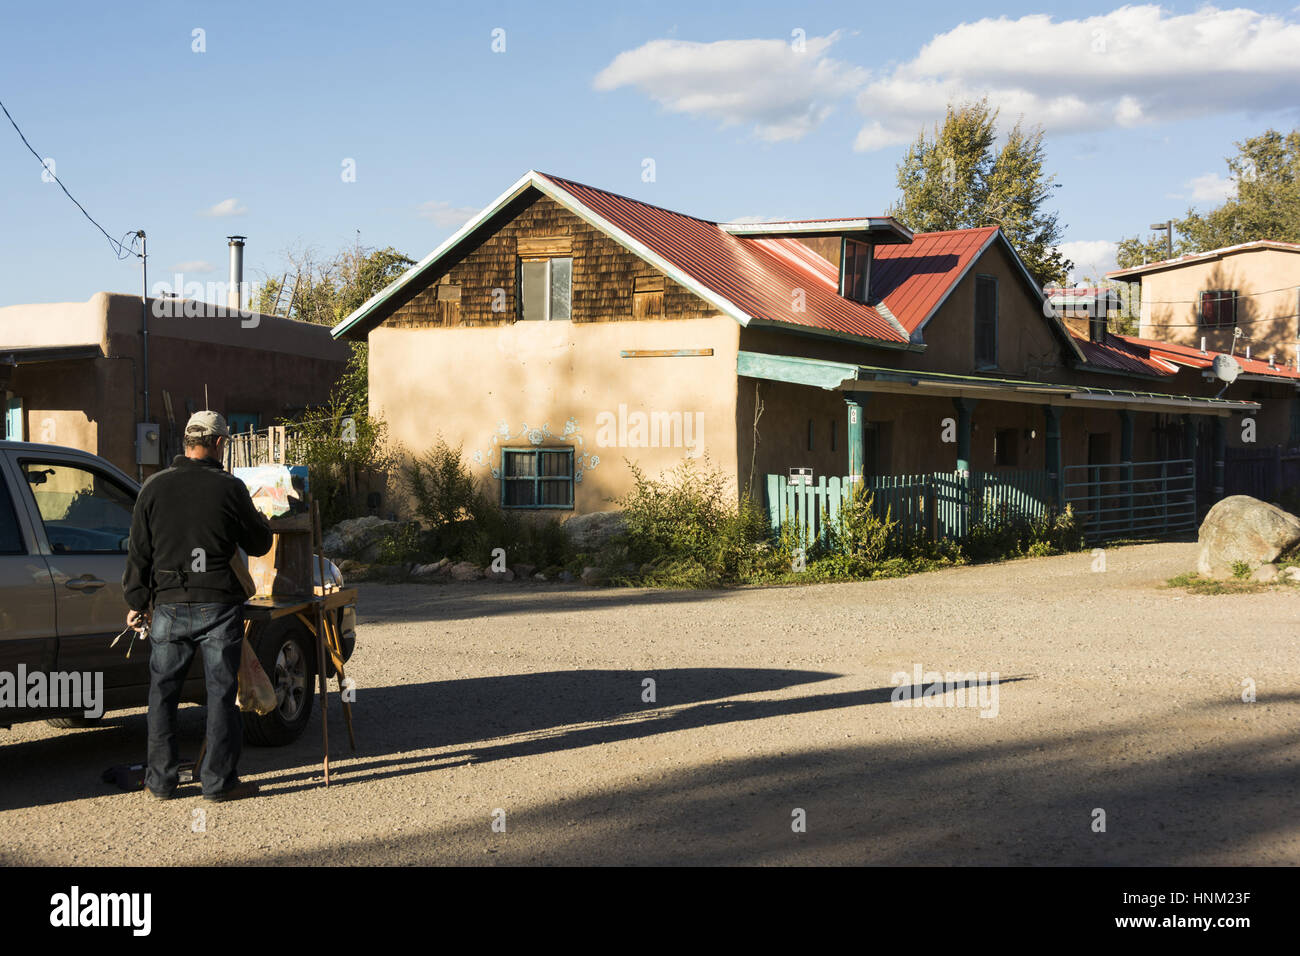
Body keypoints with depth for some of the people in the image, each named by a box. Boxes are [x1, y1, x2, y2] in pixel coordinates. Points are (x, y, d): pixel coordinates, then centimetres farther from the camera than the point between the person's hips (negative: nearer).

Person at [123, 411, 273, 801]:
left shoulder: (154, 487, 2)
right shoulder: (230, 488, -5)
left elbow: (138, 553, 5)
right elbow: (259, 544, 5)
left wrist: (137, 602, 14)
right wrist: (261, 521, 27)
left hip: (169, 606, 2)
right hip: (218, 606, -2)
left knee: (162, 692, 13)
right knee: (221, 693, 5)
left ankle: (161, 780, 17)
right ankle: (219, 780, 7)